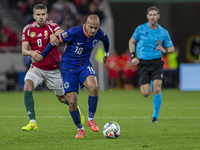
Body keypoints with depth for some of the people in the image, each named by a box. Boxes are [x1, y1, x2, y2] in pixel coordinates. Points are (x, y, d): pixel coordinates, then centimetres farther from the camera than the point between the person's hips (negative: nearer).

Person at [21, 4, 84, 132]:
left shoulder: (51, 26, -12)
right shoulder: (28, 29, -3)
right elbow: (24, 50, -9)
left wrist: (54, 35, -56)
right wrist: (31, 52, -33)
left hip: (53, 69, -2)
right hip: (37, 67, 2)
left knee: (62, 98, 9)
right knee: (27, 87, -25)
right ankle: (32, 122, -20)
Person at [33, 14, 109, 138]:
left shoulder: (99, 33, -9)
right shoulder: (75, 32, -24)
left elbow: (105, 39, 18)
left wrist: (106, 54, 34)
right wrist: (43, 56, -5)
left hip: (84, 65, 3)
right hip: (68, 67, -3)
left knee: (94, 87, -30)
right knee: (72, 101, -10)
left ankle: (91, 120, -13)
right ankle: (80, 129, 14)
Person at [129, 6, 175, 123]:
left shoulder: (163, 32, 1)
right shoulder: (141, 29, -1)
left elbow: (172, 48, 10)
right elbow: (132, 41, 13)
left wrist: (164, 50, -13)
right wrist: (133, 56, 1)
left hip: (157, 63, 0)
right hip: (143, 63, 0)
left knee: (157, 90, -14)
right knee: (145, 93, -6)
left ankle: (155, 115, 5)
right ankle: (150, 84, 34)